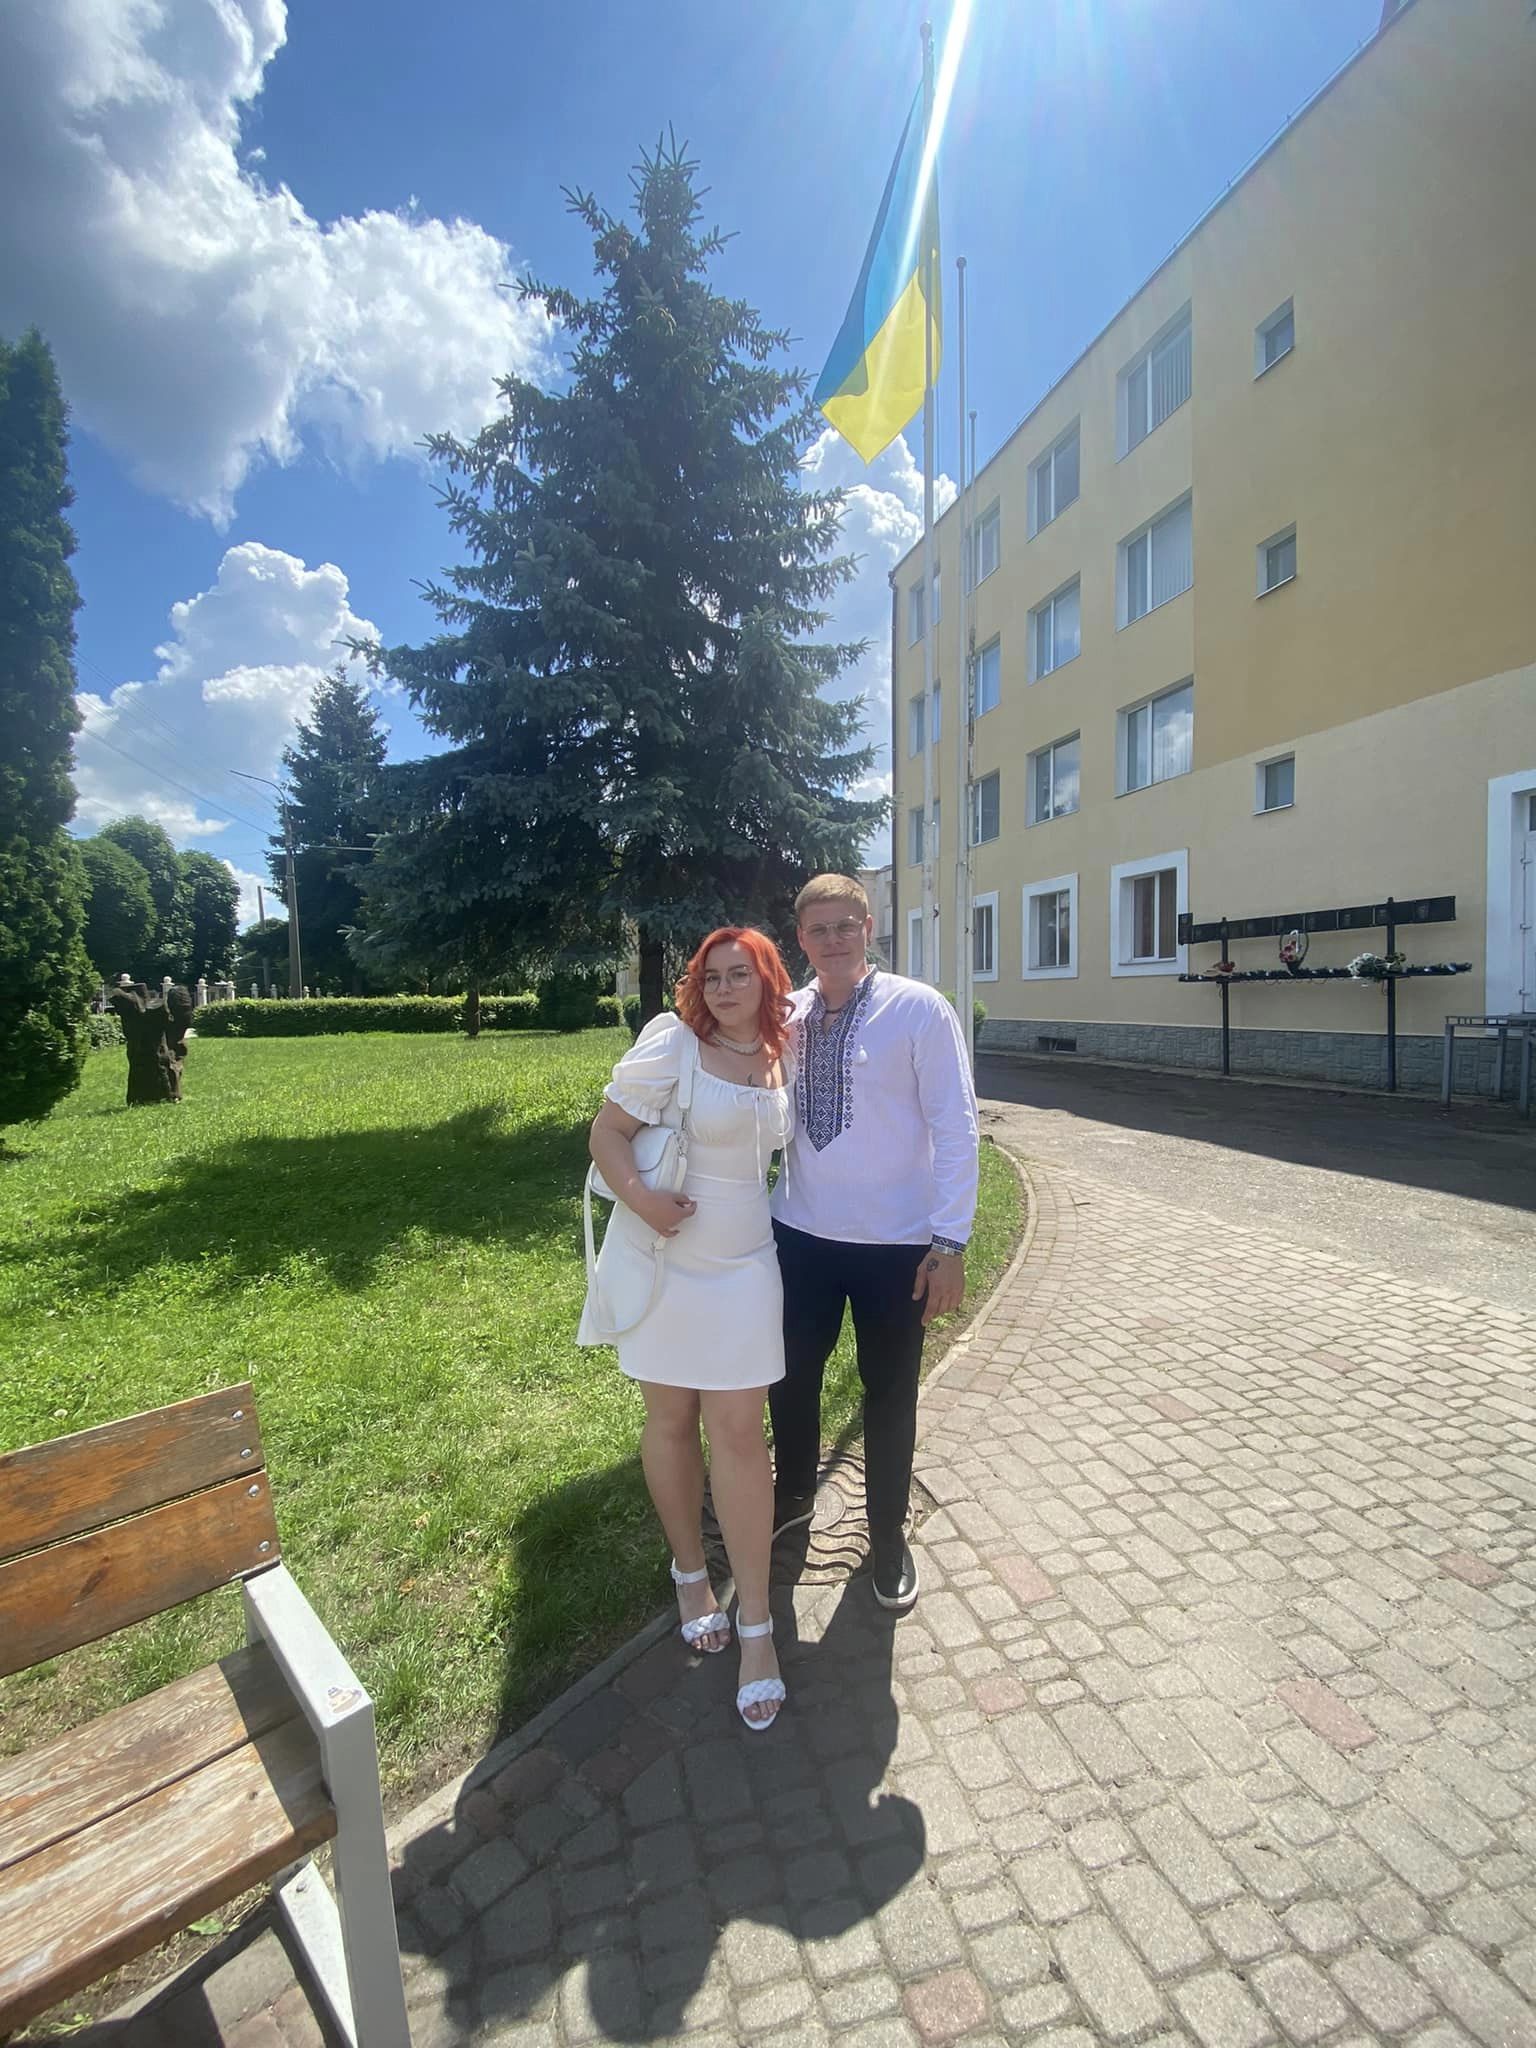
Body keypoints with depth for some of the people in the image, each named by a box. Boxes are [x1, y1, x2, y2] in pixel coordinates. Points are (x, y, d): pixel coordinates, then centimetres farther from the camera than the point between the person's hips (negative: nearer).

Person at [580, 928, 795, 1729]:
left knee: (737, 1432, 3)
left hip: (742, 1268, 3)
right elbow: (606, 1131, -12)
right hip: (663, 1262, -2)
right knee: (670, 1423, 13)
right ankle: (691, 1574, 38)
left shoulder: (782, 1057, 3)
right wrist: (640, 1198, -28)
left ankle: (756, 1623, 20)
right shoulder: (673, 1043, -12)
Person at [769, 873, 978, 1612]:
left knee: (889, 1394, 15)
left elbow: (955, 1127, -12)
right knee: (789, 1377, 18)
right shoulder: (786, 1015, 0)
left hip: (894, 1243, -3)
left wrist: (949, 1241, -14)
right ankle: (793, 1494, 49)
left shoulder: (919, 1010, -12)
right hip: (801, 1233, 4)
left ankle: (887, 1532, 43)